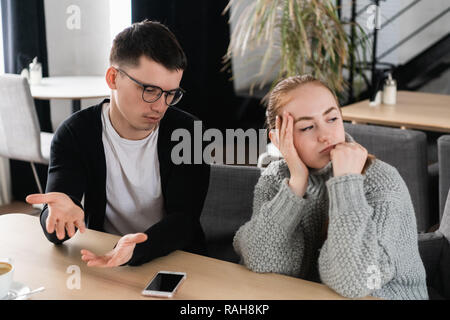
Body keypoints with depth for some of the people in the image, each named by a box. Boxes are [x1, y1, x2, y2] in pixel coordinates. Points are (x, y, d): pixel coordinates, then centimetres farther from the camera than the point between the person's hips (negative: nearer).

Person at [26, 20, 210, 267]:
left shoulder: (188, 132, -7)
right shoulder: (75, 133, -6)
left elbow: (183, 219, -15)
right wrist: (61, 214, -38)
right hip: (100, 258, 0)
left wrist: (136, 249, -35)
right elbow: (53, 230, -13)